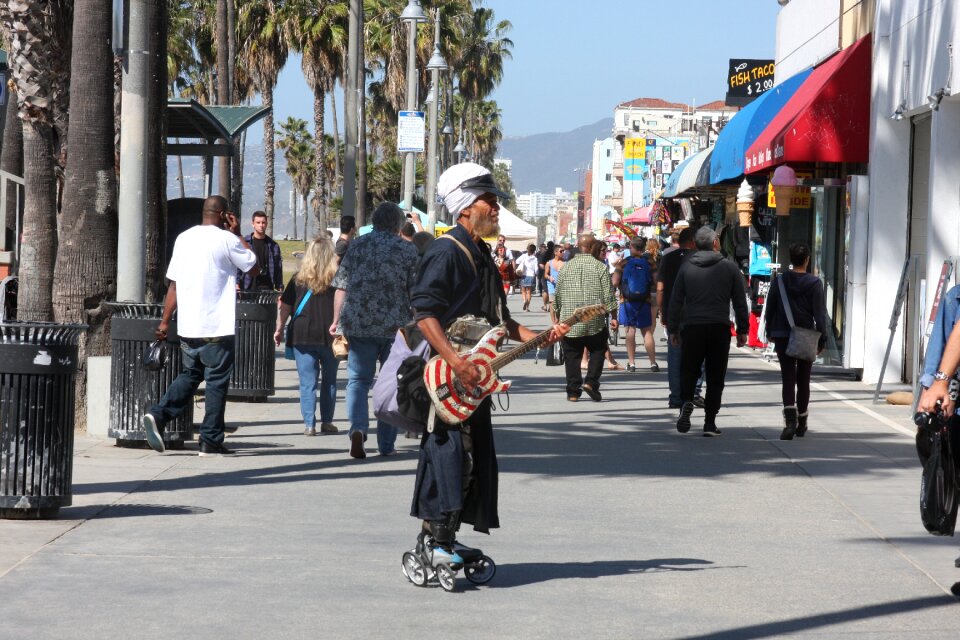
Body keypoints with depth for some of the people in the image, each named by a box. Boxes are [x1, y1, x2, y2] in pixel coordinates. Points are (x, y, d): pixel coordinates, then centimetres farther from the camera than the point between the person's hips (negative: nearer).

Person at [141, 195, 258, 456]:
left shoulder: (183, 238, 8)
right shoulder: (226, 240, -8)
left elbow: (173, 284, 10)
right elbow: (254, 268, 4)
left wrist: (165, 321, 14)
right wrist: (238, 234, 10)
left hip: (187, 326, 6)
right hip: (217, 327, -6)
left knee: (189, 375, 18)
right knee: (217, 381, 4)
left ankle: (157, 415, -1)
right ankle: (211, 440, 5)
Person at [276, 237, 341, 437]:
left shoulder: (299, 279, 3)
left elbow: (285, 306, 3)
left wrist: (279, 329, 11)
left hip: (303, 337, 0)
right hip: (330, 337, 0)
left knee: (307, 382, 3)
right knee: (329, 381, 14)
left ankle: (309, 424, -2)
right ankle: (326, 421, 18)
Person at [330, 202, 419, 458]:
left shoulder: (357, 245, 3)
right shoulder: (407, 249, -1)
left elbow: (341, 286, 2)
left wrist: (337, 320, 9)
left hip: (359, 324, 1)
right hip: (396, 327, -1)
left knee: (358, 379, 8)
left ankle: (358, 428, -17)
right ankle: (386, 444, 13)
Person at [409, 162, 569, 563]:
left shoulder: (483, 256, 19)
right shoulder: (446, 252, -11)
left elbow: (498, 319, 26)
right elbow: (424, 311, -21)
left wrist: (537, 337, 10)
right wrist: (455, 361, -29)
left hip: (475, 378, 10)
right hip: (447, 379, -10)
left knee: (475, 459, 11)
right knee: (451, 454, -14)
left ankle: (446, 540, 18)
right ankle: (438, 543, -12)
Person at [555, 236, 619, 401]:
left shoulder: (566, 266, 5)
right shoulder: (600, 267, -3)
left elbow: (558, 294, 9)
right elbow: (608, 295, -6)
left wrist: (557, 316, 20)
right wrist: (613, 316, 0)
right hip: (594, 322, -2)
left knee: (572, 356, 7)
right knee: (597, 351, 12)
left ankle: (573, 391, 4)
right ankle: (591, 382, -5)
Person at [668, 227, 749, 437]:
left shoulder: (686, 268, 5)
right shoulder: (729, 268, 3)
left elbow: (675, 301, 6)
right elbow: (740, 302, 5)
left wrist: (673, 329, 13)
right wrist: (742, 330, 12)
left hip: (692, 327, 1)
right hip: (720, 328, 0)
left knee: (688, 371, 11)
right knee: (715, 376, 6)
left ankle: (686, 401, -17)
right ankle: (710, 422, 4)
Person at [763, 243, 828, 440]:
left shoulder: (779, 281, 0)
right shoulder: (814, 283, -5)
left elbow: (770, 309, 6)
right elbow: (819, 313, -6)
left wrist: (771, 333, 17)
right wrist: (822, 339, -1)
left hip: (783, 336, 0)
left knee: (788, 380, -3)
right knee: (803, 381, 13)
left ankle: (790, 420, -23)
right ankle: (801, 425, 22)